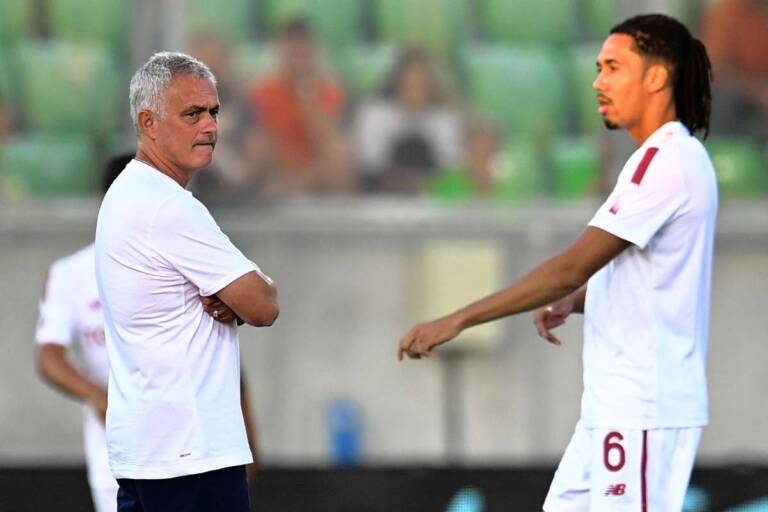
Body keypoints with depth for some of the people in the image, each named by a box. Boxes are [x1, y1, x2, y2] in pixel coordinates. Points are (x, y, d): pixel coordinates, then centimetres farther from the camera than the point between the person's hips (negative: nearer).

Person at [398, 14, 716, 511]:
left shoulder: (670, 161, -17)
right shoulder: (662, 158, 16)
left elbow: (574, 266, -21)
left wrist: (458, 320, -21)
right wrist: (572, 301, 7)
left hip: (645, 410, -10)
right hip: (613, 406, 10)